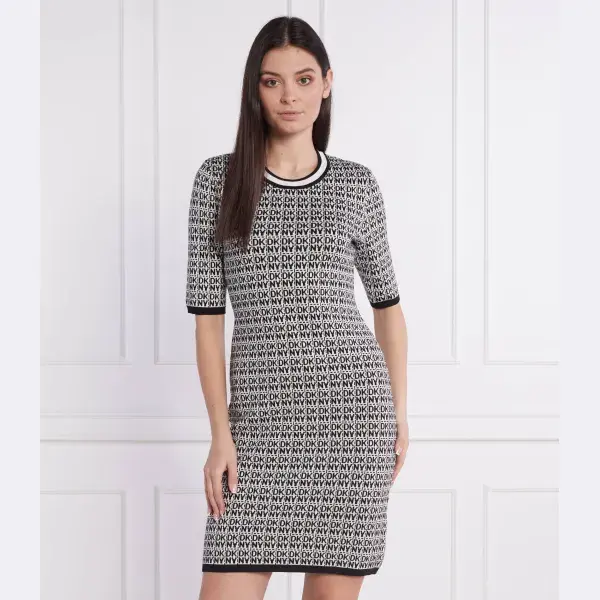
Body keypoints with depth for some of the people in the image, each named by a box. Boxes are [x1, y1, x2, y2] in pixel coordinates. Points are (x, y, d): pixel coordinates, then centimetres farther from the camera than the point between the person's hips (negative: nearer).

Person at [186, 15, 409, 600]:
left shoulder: (356, 184, 7)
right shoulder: (218, 179, 4)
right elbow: (207, 311, 2)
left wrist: (399, 412, 10)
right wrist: (221, 432, -3)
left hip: (353, 404, 0)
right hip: (261, 413, 0)